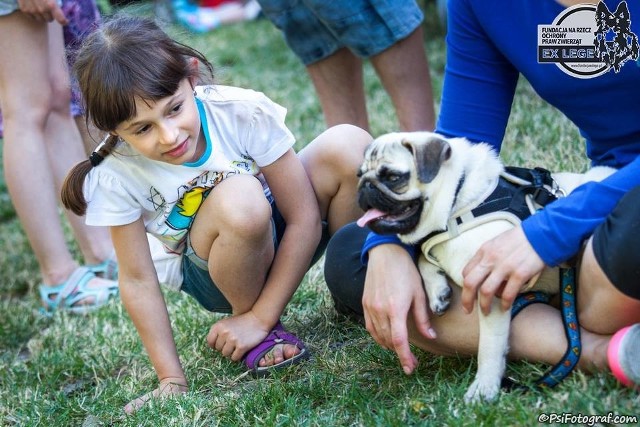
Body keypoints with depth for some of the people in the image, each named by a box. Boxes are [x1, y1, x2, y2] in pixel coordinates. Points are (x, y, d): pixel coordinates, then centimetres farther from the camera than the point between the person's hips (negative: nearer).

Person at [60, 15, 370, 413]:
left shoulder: (243, 113, -26)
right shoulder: (116, 175, -23)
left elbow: (304, 219, -20)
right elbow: (138, 279, -14)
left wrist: (261, 318, -21)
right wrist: (172, 380, -16)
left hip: (281, 242, 1)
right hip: (212, 273, -1)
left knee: (347, 145, -27)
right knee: (239, 199, -38)